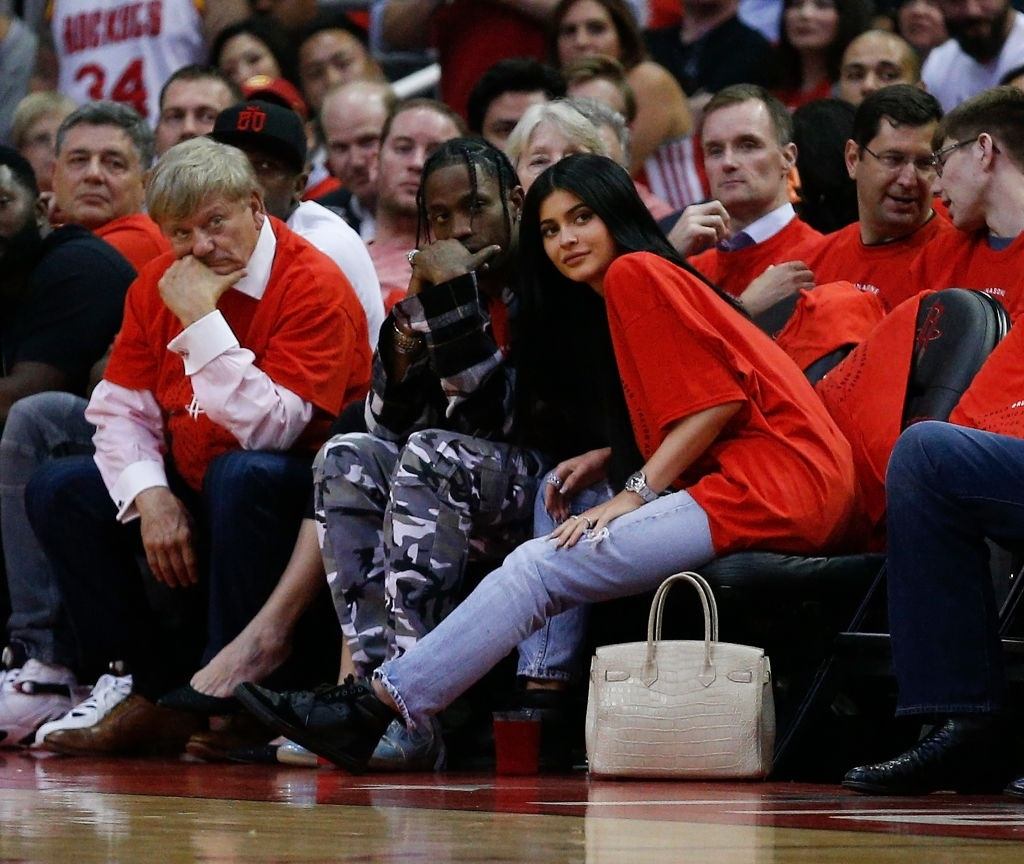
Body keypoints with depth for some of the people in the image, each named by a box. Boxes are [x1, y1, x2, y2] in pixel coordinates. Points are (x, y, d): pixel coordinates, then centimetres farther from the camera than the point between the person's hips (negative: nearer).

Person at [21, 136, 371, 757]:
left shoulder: (314, 287, -16)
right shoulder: (158, 286, 6)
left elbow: (268, 430, -26)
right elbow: (120, 408, 3)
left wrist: (203, 320, -25)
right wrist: (151, 496, -15)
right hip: (190, 492, 7)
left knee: (242, 476, -38)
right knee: (58, 490, -5)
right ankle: (150, 687, -8)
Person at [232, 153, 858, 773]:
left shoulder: (636, 273, -2)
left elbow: (717, 400, -11)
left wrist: (633, 495, -12)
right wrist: (602, 464, 7)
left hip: (763, 480, -10)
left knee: (540, 569, -13)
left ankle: (376, 708, -13)